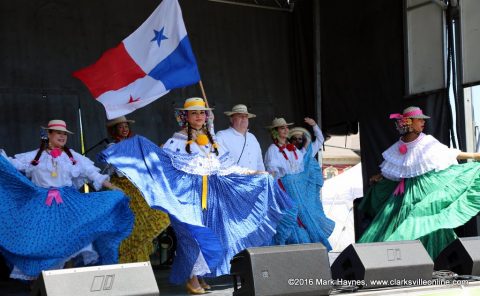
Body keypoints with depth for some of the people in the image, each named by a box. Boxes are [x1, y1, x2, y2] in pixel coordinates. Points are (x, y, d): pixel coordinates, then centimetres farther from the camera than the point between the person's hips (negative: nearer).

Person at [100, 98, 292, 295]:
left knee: (210, 236, 4)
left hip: (210, 196, 5)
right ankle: (191, 277, -3)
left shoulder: (212, 141, 15)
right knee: (194, 234, -12)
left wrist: (253, 173, 17)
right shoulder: (177, 140, 0)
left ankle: (199, 275, 13)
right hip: (188, 194, -5)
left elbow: (227, 167, 18)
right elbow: (159, 159, -8)